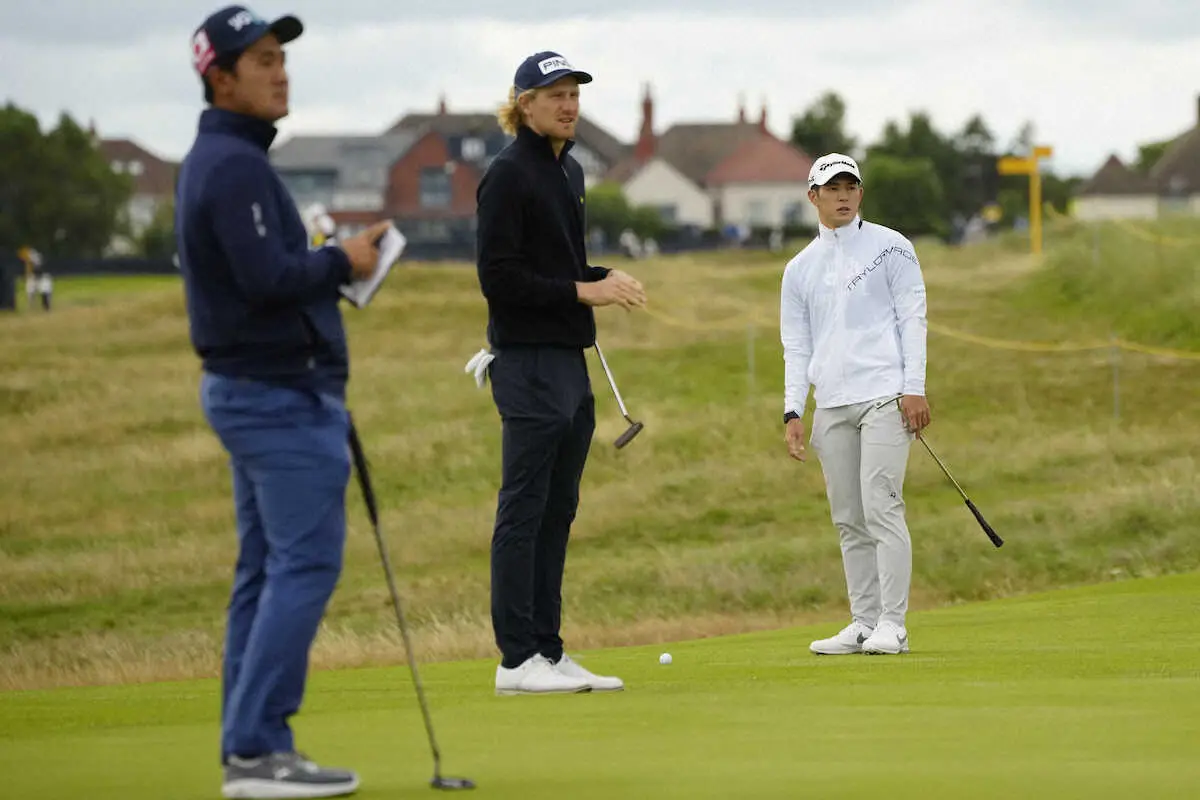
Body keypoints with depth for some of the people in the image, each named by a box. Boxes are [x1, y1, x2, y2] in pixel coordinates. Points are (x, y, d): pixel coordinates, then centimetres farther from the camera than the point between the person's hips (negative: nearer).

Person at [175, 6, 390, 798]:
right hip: (282, 395, -10)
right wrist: (341, 262, -11)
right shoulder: (236, 166, -17)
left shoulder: (215, 161, 16)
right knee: (306, 562, -11)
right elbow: (267, 278, -25)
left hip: (251, 389, 10)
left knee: (268, 570, 9)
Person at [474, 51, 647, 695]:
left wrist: (606, 277, 5)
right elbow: (499, 279, -15)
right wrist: (584, 290, -18)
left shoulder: (569, 171, 16)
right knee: (525, 508, -7)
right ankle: (517, 660, -5)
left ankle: (548, 652, 13)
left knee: (557, 510, 9)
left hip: (568, 359, 9)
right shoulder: (508, 175, -11)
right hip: (528, 359, -9)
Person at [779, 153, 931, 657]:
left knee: (881, 507, -13)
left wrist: (914, 387, -9)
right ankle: (863, 623, 8)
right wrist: (793, 411, 4)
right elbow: (796, 347, 15)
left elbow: (913, 317, 1)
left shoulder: (890, 248, 6)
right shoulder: (800, 269, 16)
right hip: (830, 407, 5)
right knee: (849, 520, 4)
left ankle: (891, 625, -13)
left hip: (884, 397, -5)